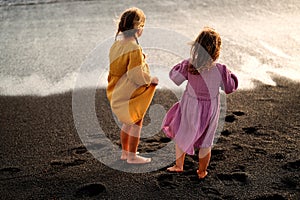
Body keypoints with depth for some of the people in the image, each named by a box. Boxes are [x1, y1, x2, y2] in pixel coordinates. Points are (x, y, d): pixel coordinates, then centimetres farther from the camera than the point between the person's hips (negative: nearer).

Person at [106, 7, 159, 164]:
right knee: (136, 123, 10)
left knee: (127, 122, 24)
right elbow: (136, 75, -26)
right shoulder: (134, 48, -25)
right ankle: (132, 156, 20)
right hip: (132, 93, -8)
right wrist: (151, 80, -9)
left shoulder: (117, 44, 2)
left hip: (117, 91, 8)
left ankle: (125, 152, 36)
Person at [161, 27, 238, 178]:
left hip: (190, 107, 0)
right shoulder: (220, 70, -20)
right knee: (205, 142, 19)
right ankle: (202, 171, 34)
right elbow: (230, 88, -5)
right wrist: (229, 74, 10)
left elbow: (175, 77, -5)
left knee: (182, 135, 23)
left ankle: (179, 165, 37)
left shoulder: (188, 66, -21)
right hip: (210, 108, 1)